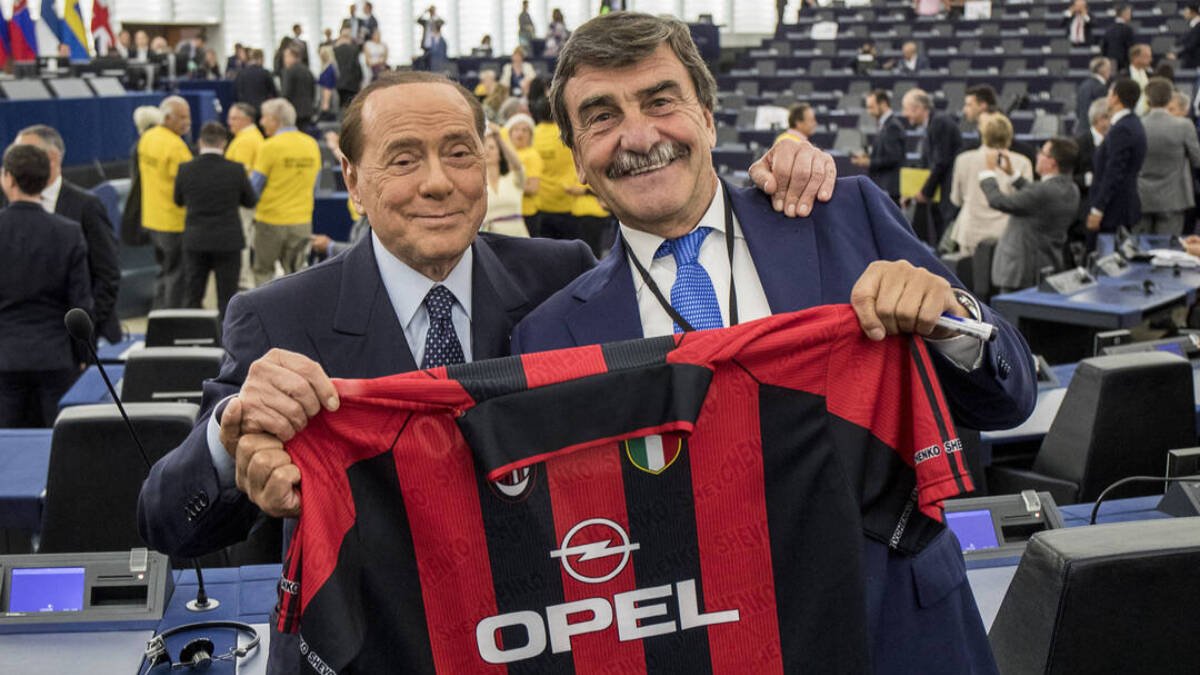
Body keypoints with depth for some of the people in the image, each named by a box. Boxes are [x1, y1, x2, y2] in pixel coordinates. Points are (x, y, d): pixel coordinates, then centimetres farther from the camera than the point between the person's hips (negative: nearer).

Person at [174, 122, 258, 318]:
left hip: (195, 241, 2)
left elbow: (178, 200, 9)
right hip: (228, 242, -2)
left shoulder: (185, 169, -7)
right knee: (227, 298, 5)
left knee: (192, 298, 11)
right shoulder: (236, 170, -11)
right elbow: (250, 201, 2)